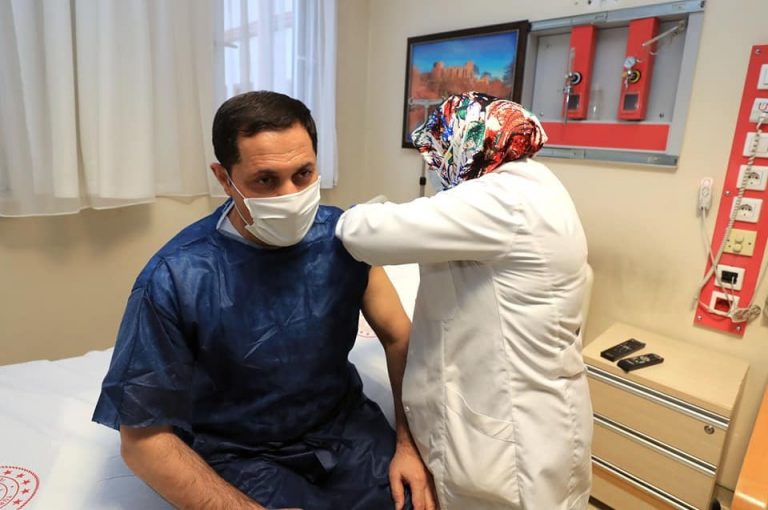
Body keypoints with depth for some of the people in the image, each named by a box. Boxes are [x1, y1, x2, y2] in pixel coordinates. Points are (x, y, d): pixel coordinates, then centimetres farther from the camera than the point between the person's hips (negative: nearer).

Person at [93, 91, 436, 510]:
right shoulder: (175, 280, -22)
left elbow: (399, 338, -1)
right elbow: (143, 438, -13)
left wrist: (408, 443, -11)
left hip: (344, 424, 3)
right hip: (242, 454, -2)